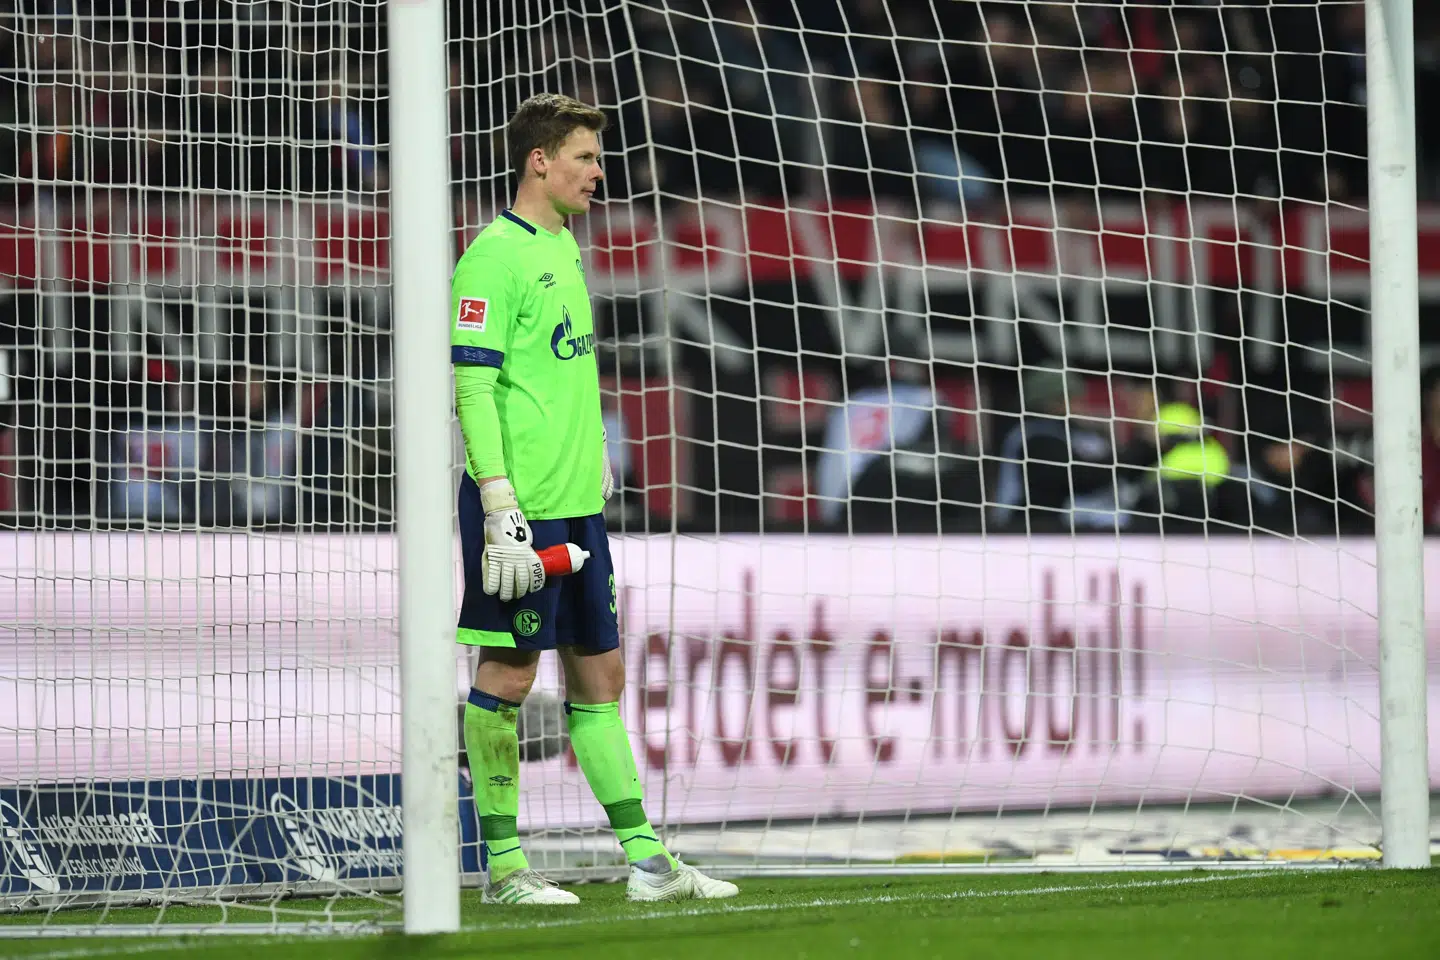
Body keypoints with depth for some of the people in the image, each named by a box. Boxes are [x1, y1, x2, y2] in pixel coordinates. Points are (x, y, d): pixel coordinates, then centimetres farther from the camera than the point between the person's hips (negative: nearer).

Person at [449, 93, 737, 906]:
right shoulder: (496, 256, -12)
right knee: (507, 675, -2)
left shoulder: (565, 247, 15)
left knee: (599, 673, 10)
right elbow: (473, 387, -17)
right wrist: (500, 506, -21)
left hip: (578, 503, 9)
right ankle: (504, 866, 3)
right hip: (523, 505, -9)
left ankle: (645, 859, 13)